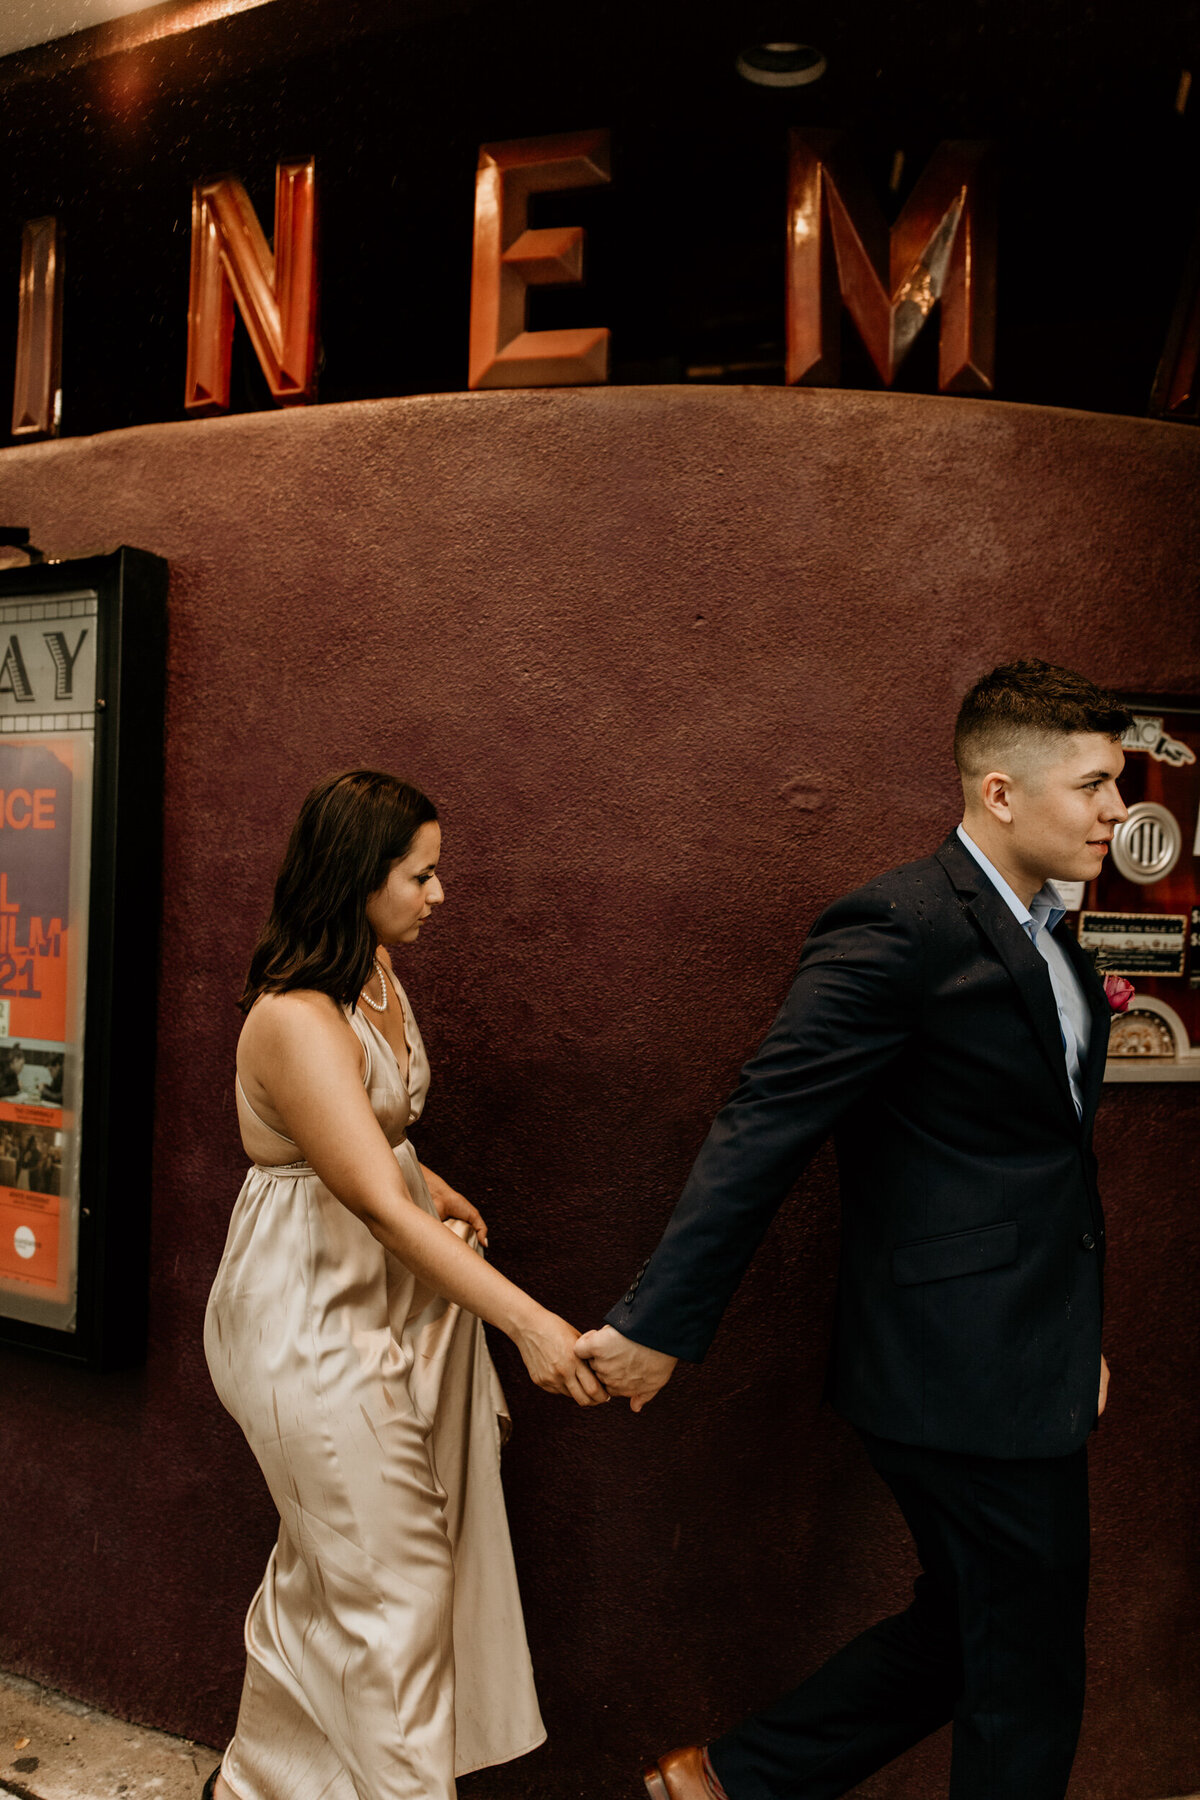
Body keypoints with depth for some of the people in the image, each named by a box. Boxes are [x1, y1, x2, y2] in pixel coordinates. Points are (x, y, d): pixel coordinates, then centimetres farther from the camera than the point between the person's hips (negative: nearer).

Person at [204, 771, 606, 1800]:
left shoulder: (375, 971, 3)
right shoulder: (296, 1018, -27)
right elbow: (380, 1209, -33)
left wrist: (435, 1192, 5)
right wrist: (529, 1322, -37)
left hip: (389, 1292, 9)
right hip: (313, 1313, -9)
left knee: (327, 1565, 23)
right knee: (391, 1579, 5)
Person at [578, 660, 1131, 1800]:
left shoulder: (1046, 938, 12)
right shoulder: (902, 928, -20)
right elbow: (762, 1130, -23)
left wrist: (1077, 1337, 19)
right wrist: (660, 1322, -22)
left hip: (1024, 1366, 10)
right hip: (968, 1373, -9)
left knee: (961, 1638, 21)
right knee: (1028, 1687, 10)